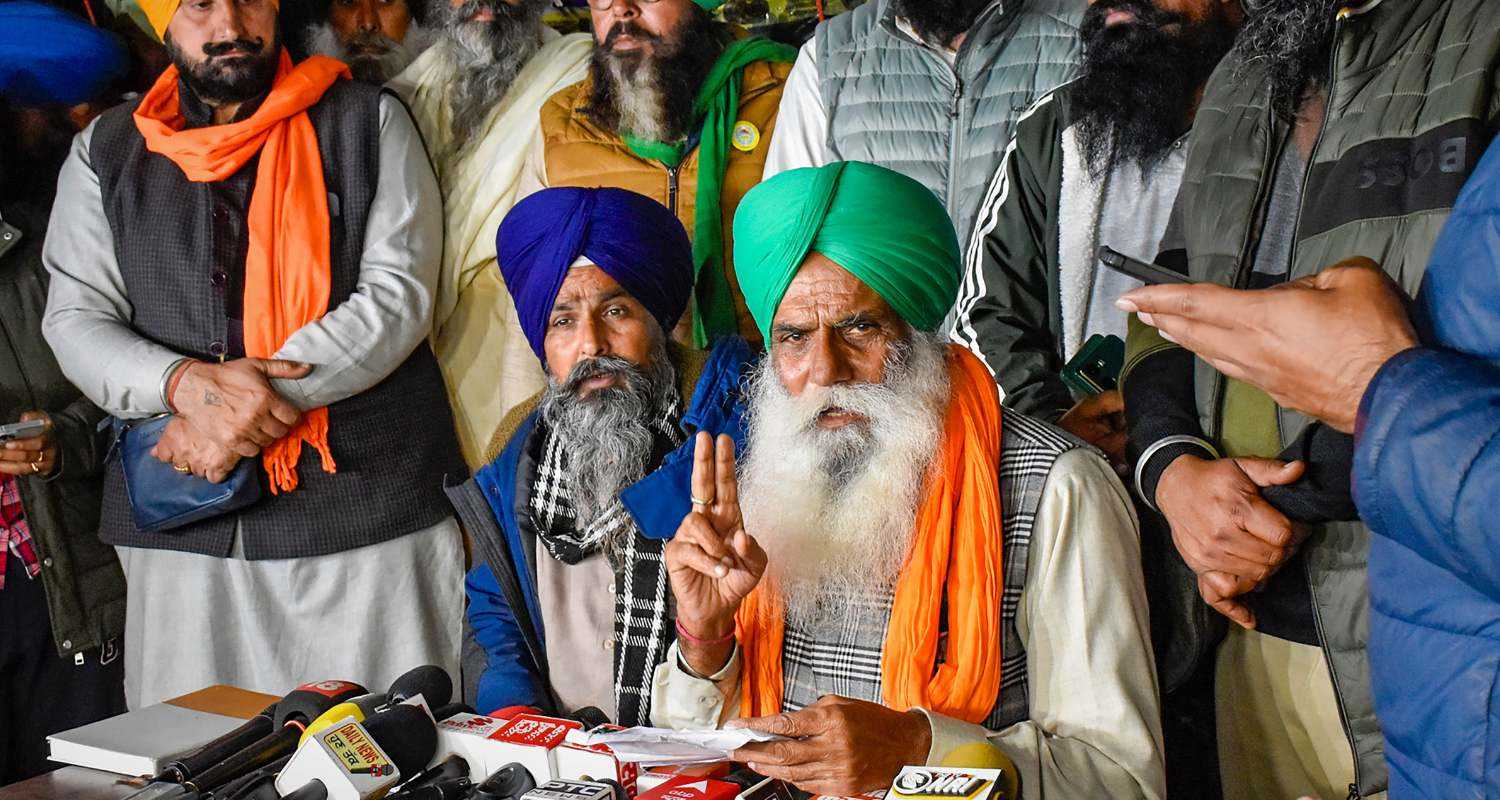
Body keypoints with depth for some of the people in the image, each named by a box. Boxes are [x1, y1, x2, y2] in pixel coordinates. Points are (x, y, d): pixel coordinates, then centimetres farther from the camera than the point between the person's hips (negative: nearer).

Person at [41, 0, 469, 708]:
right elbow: (75, 320, 5)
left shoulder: (369, 124, 6)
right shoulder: (106, 152, 12)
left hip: (369, 508, -2)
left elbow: (398, 293, -4)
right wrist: (190, 383, -15)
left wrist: (267, 396, -15)